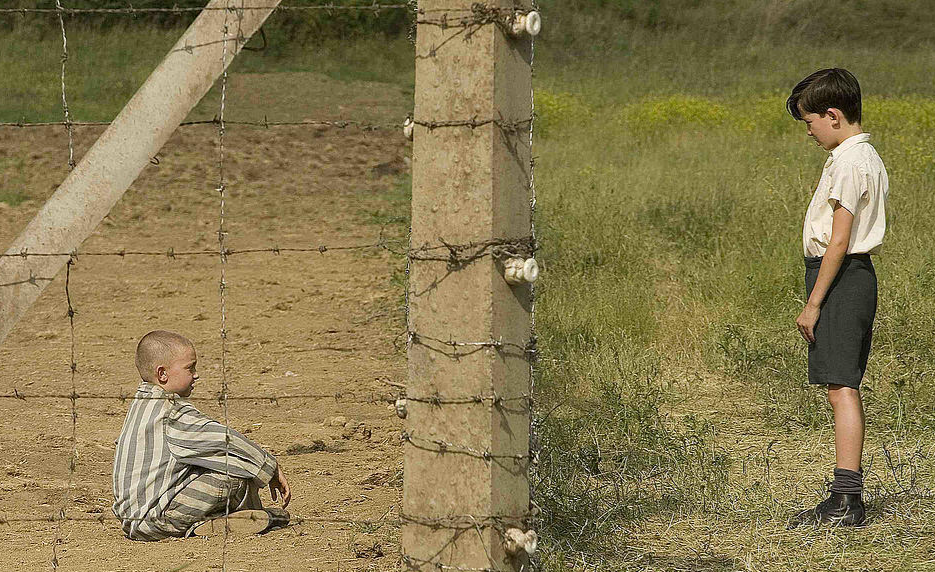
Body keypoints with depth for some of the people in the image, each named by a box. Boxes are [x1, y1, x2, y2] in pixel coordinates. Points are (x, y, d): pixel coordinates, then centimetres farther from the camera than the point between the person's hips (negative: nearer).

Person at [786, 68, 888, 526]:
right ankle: (847, 496, 16)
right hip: (859, 273, 10)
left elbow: (839, 240, -19)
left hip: (839, 276, -10)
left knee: (841, 387, -13)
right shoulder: (869, 158, 16)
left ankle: (846, 500, -16)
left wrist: (813, 304, -17)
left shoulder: (848, 162, -15)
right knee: (844, 388, 12)